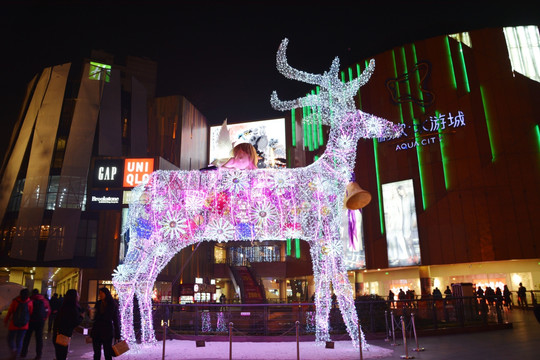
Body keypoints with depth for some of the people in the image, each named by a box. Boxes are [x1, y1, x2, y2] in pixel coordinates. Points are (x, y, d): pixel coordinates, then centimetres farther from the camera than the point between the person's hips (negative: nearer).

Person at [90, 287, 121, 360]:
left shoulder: (113, 305, -6)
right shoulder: (98, 304, 6)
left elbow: (116, 320, -5)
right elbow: (95, 317, 10)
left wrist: (117, 336, -6)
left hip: (107, 332, -4)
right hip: (96, 331, 4)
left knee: (107, 354, -1)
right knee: (96, 353, 9)